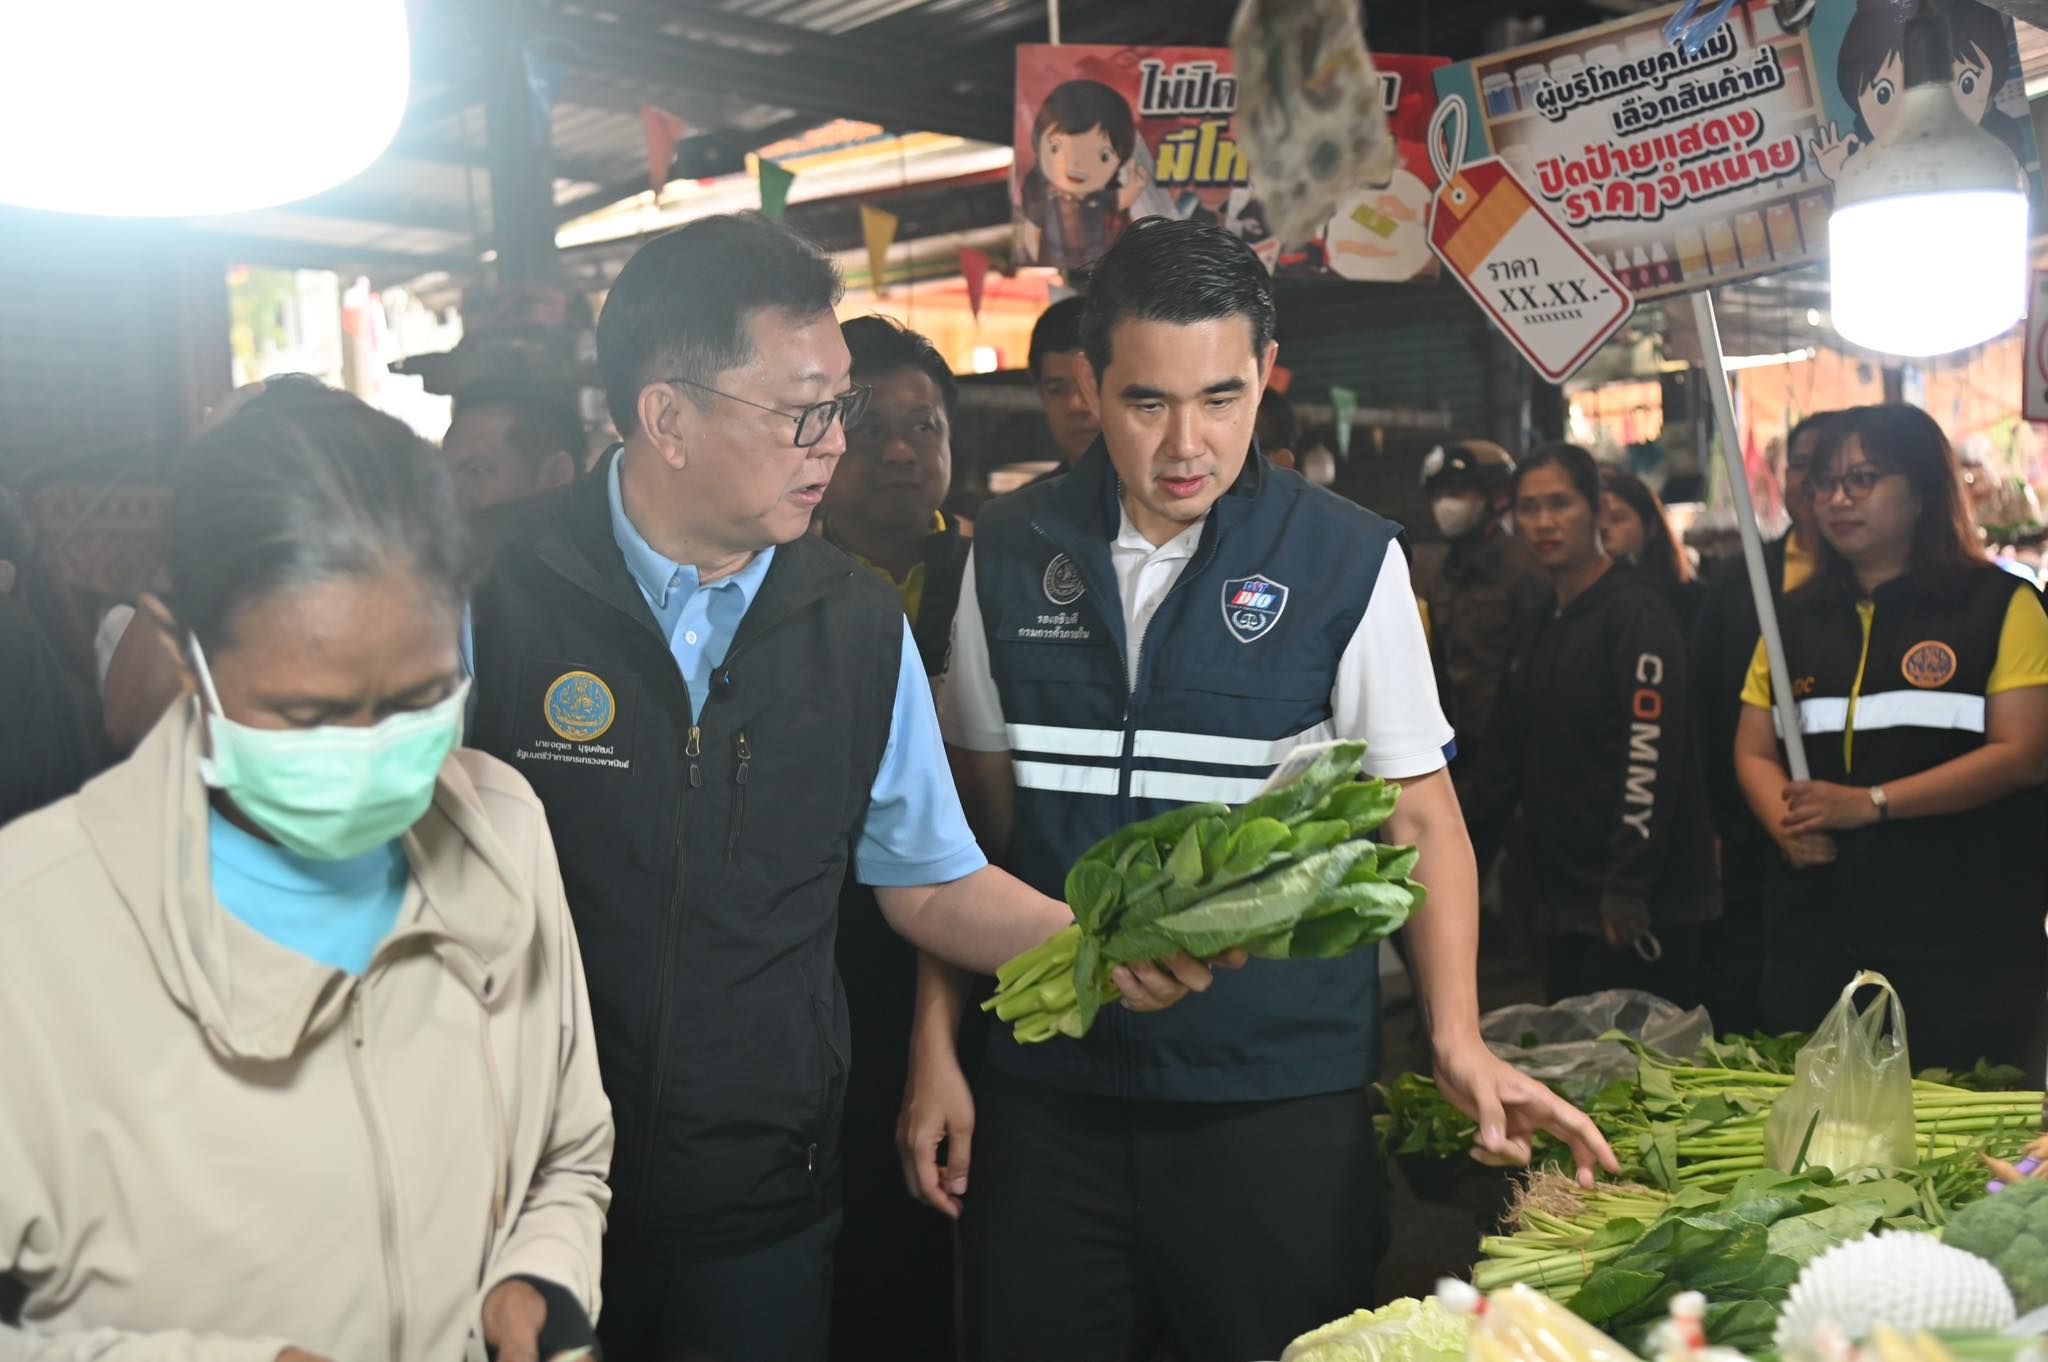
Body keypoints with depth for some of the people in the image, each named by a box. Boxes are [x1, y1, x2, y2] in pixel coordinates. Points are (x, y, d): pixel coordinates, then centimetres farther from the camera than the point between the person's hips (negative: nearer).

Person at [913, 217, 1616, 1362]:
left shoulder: (1348, 561, -6)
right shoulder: (1011, 553, 2)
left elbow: (1421, 815, -3)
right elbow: (975, 812, 7)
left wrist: (1459, 1037, -16)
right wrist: (936, 1049, 5)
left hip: (1280, 1094, -2)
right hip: (1051, 1087, 2)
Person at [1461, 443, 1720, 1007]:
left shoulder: (1637, 615, -9)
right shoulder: (1540, 628, 17)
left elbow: (1650, 752, -18)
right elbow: (1503, 759, 21)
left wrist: (1628, 887, -23)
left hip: (1641, 909, -8)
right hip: (1563, 906, 8)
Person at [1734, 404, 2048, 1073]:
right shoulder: (1796, 616, 13)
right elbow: (1754, 750, 13)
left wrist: (1871, 803, -17)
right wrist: (1786, 823, -8)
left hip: (1965, 944, -4)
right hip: (1813, 937, 4)